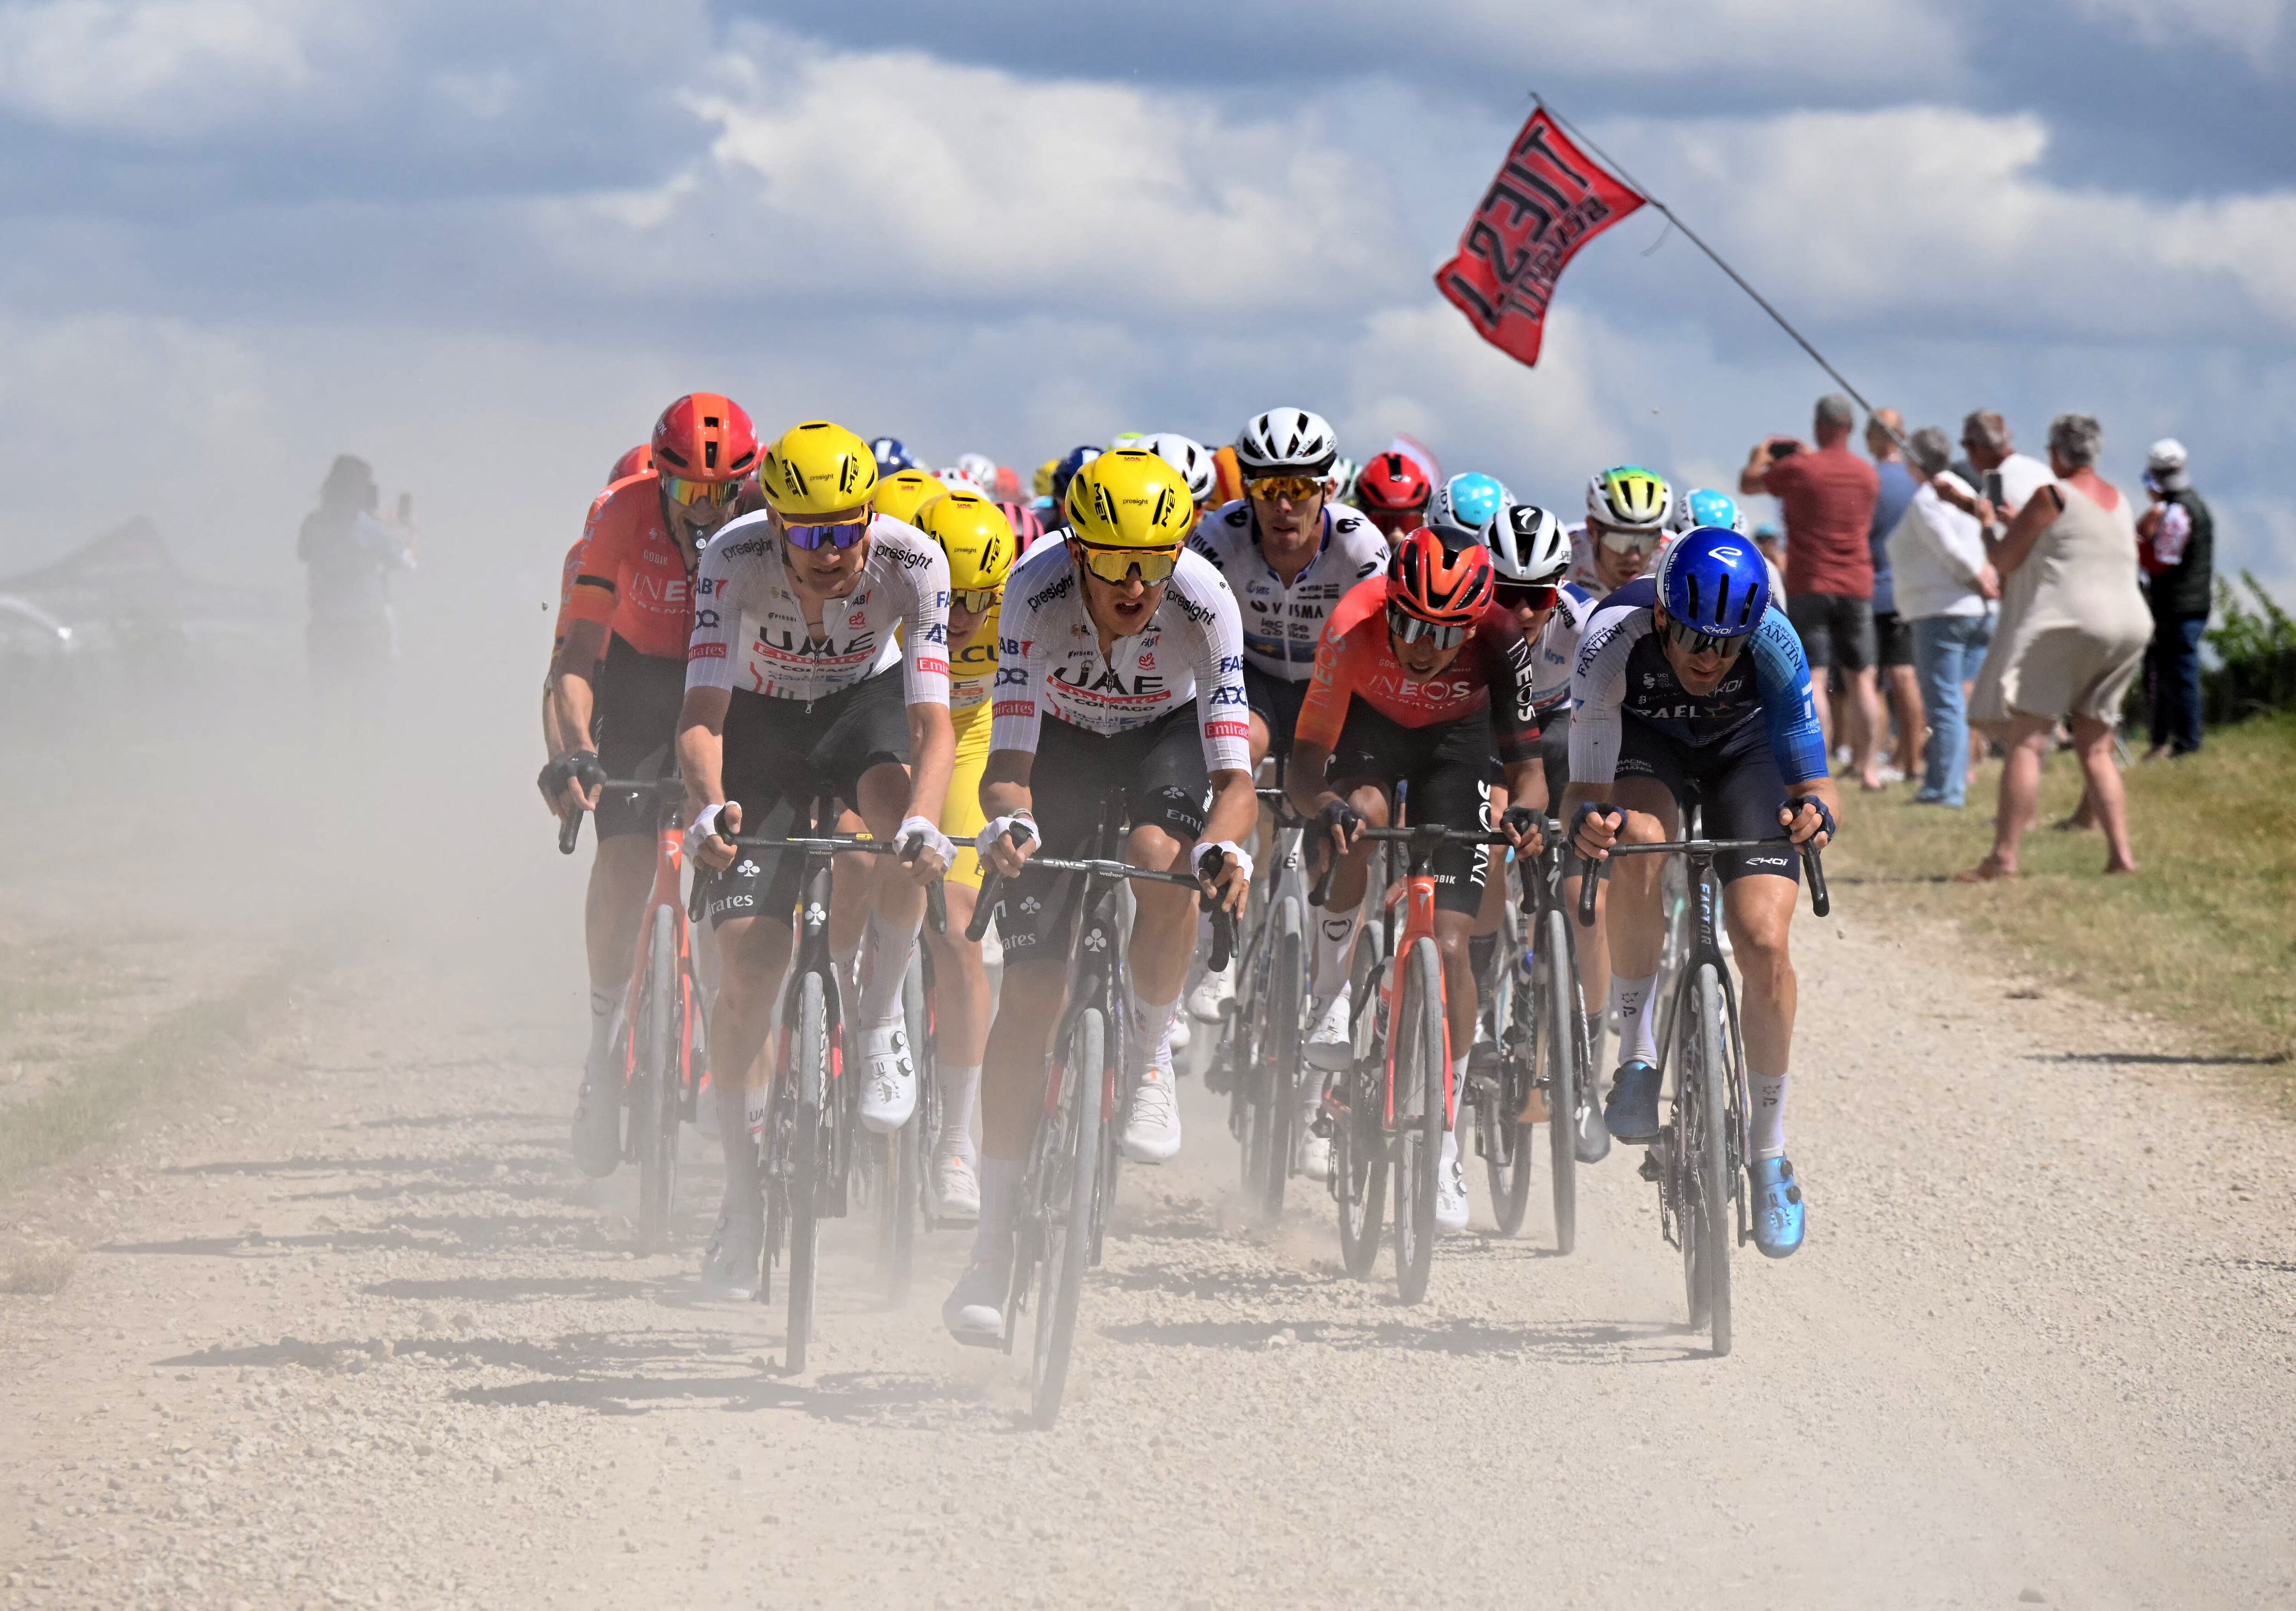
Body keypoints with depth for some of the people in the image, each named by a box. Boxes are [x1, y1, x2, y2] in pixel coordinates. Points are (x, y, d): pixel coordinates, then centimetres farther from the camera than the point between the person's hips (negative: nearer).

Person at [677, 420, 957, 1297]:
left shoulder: (912, 560, -30)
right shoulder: (733, 561, -31)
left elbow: (932, 721, -35)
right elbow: (701, 714, -36)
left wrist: (922, 820, -54)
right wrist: (708, 805, -57)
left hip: (864, 702, 0)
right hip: (761, 719, 0)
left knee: (899, 812, -36)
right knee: (746, 966, -11)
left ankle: (880, 1019, -11)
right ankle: (741, 1184, 7)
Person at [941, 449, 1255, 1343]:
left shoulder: (1203, 601, -34)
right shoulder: (1036, 591, -33)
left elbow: (1234, 775, -36)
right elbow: (1006, 764, -35)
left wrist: (1228, 844, -57)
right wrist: (1007, 820, -57)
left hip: (1167, 734, 0)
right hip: (1063, 738, 0)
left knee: (1160, 860, -36)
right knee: (1029, 992, -9)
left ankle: (1151, 1060, -8)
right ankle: (993, 1243, -2)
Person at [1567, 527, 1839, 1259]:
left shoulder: (1774, 643, -35)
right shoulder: (1613, 640, -36)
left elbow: (1816, 783, -32)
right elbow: (1586, 789, -35)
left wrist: (1815, 809, -56)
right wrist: (1587, 817, -59)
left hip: (1743, 746, 0)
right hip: (1643, 739, 0)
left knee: (1764, 943, -17)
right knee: (1638, 847, -35)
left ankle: (1768, 1150, 1)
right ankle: (1637, 1053, -16)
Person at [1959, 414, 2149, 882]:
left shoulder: (2053, 496, -7)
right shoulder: (2119, 501, 16)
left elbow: (2003, 559, -6)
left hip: (2063, 623, -7)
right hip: (2127, 624, 7)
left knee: (2027, 741, -9)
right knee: (2095, 748, 13)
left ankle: (2004, 856, -16)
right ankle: (2121, 852, 3)